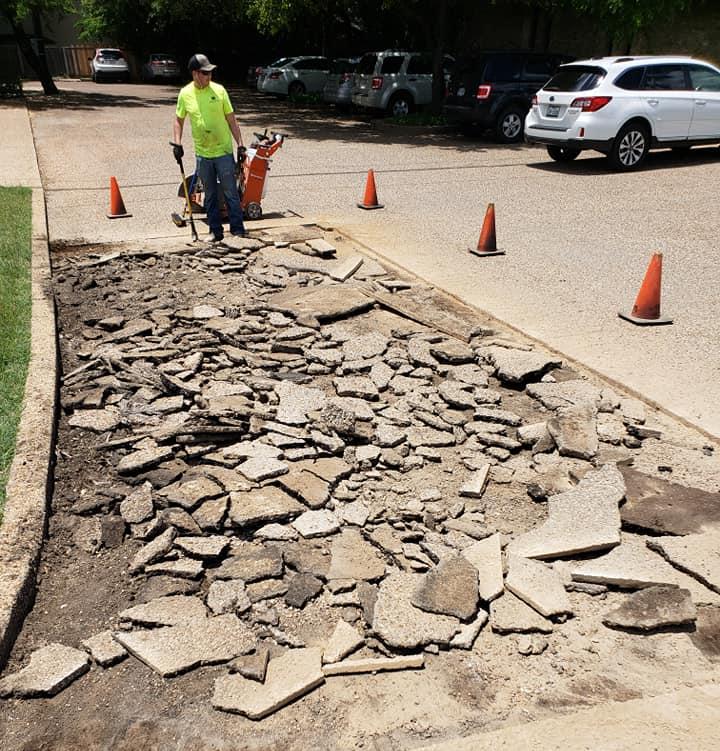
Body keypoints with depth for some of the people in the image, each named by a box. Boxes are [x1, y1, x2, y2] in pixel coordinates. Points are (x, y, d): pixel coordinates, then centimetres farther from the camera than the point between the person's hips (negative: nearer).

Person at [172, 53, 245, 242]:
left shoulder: (219, 90, -3)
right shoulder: (185, 94, 1)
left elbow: (231, 120, 1)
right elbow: (179, 120, 13)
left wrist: (240, 145, -2)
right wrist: (177, 143, 1)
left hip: (223, 151, -2)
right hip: (202, 154, 2)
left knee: (231, 193, -1)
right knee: (210, 195, 10)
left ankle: (238, 230, 5)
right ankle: (215, 231, 20)